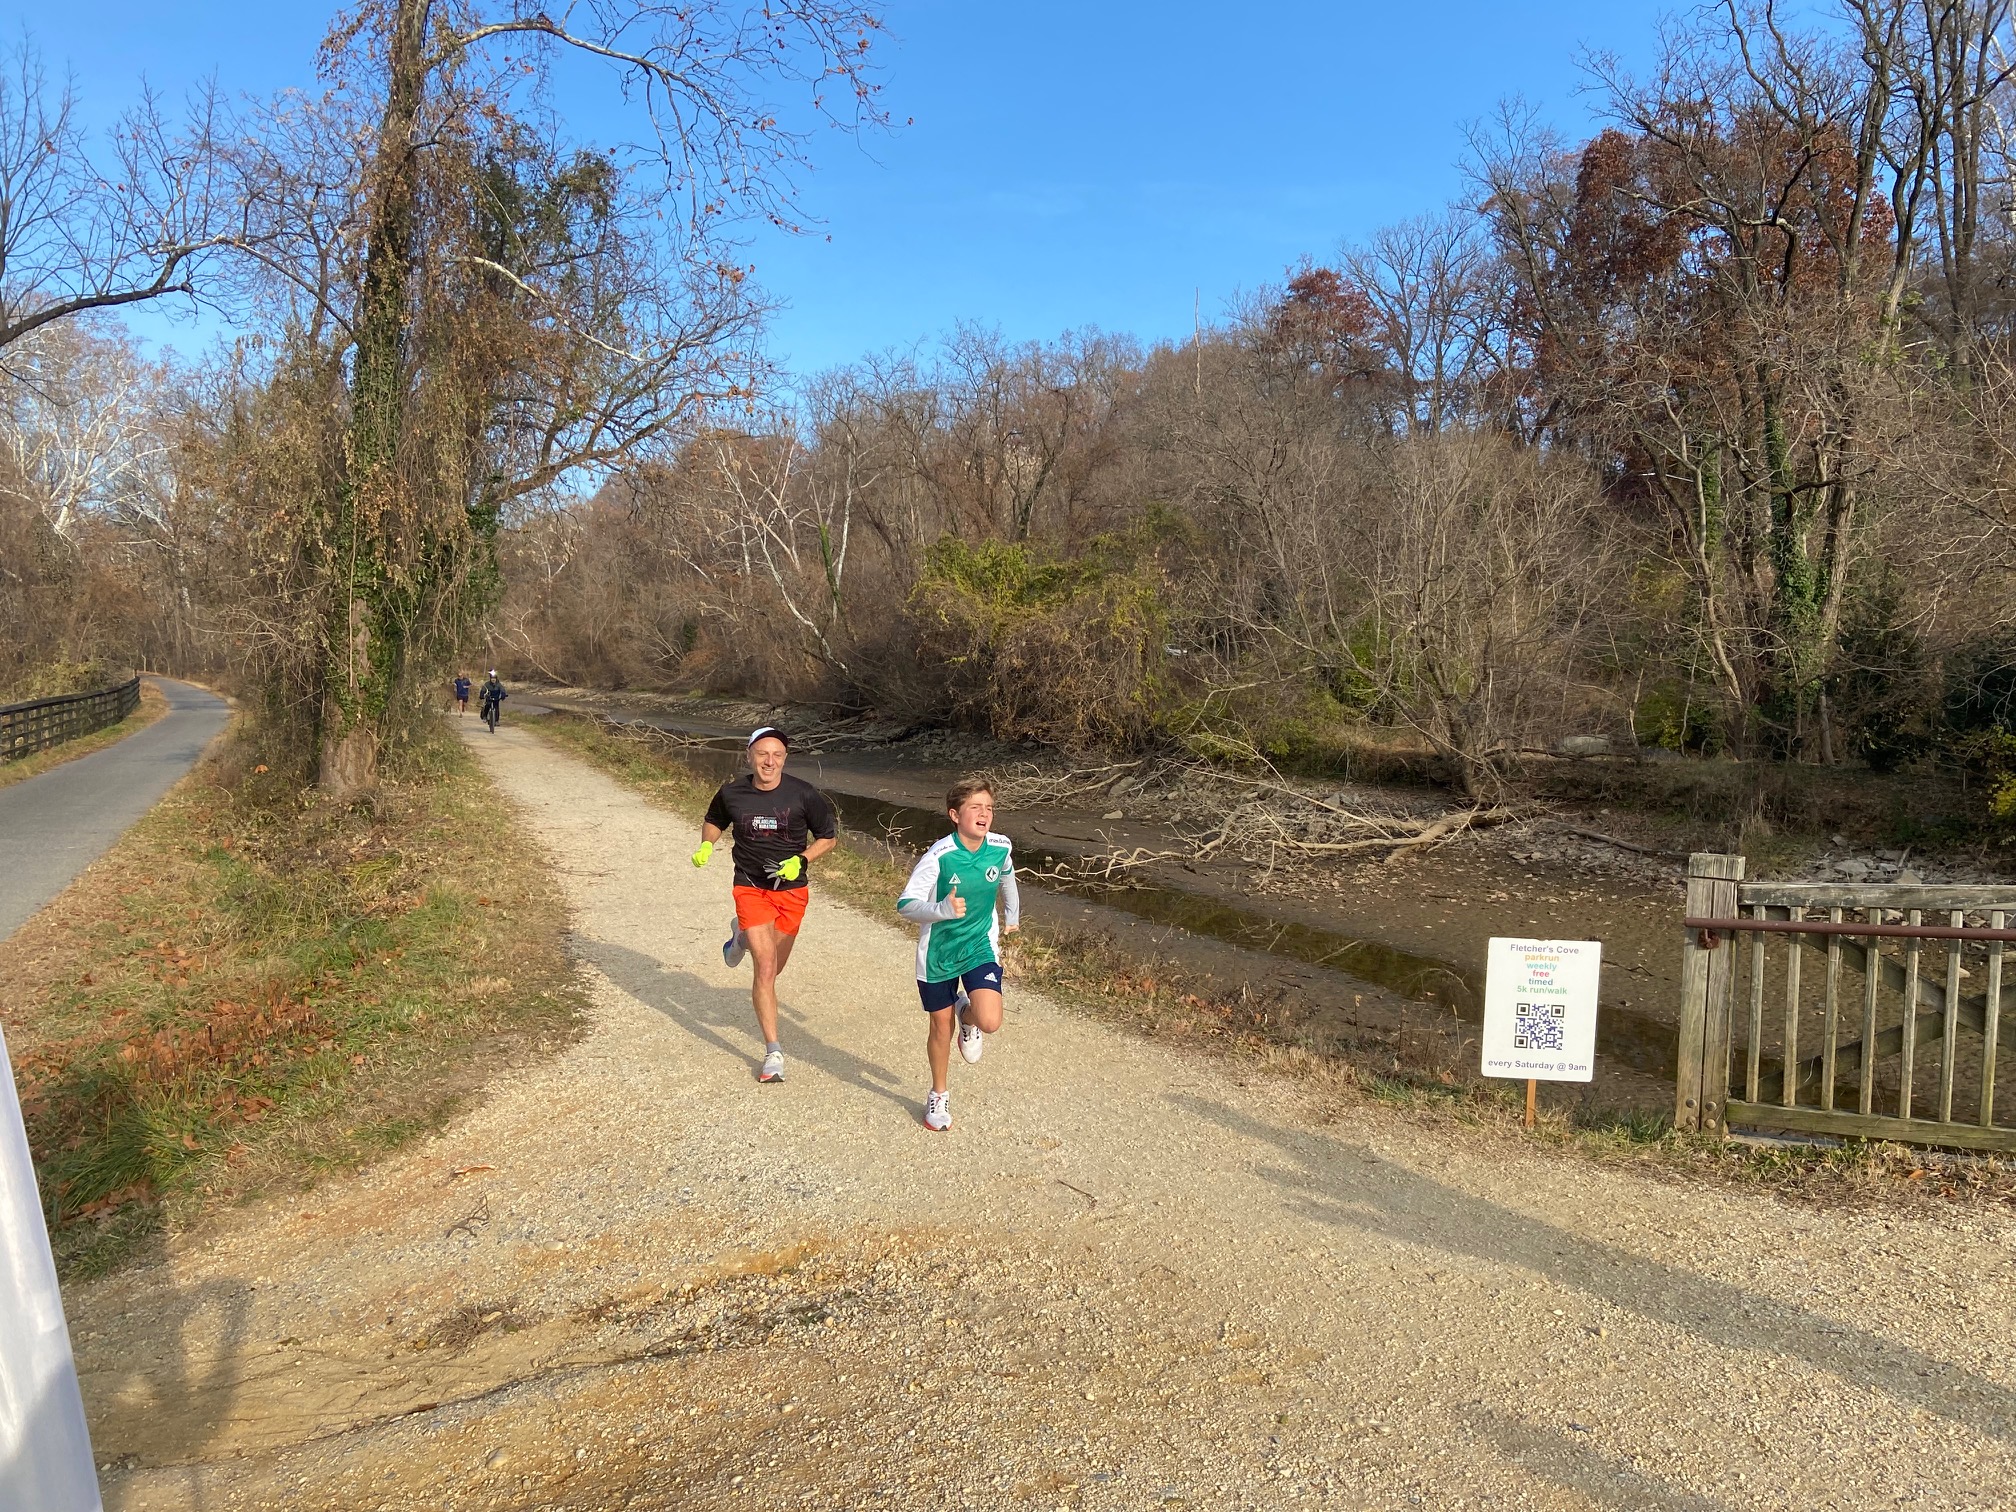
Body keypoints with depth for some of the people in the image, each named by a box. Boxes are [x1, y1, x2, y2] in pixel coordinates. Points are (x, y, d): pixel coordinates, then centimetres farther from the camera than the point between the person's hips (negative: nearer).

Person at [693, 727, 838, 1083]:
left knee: (774, 969, 16)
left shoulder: (803, 794, -11)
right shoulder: (731, 793, -6)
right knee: (765, 966, -13)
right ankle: (773, 1052, -3)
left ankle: (743, 935, 50)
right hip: (750, 888, -1)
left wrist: (800, 860, -16)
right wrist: (706, 845, -4)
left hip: (791, 889, 1)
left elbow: (829, 836, 0)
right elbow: (714, 821, 16)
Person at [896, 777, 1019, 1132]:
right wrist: (941, 910, -43)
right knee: (941, 1027, 12)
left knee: (990, 1021, -18)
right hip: (938, 952, -2)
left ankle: (967, 1014, 20)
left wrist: (1012, 915, 26)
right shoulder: (939, 856, -24)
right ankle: (938, 1096, 38)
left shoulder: (1001, 847, -12)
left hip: (981, 947, 2)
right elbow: (905, 904, -25)